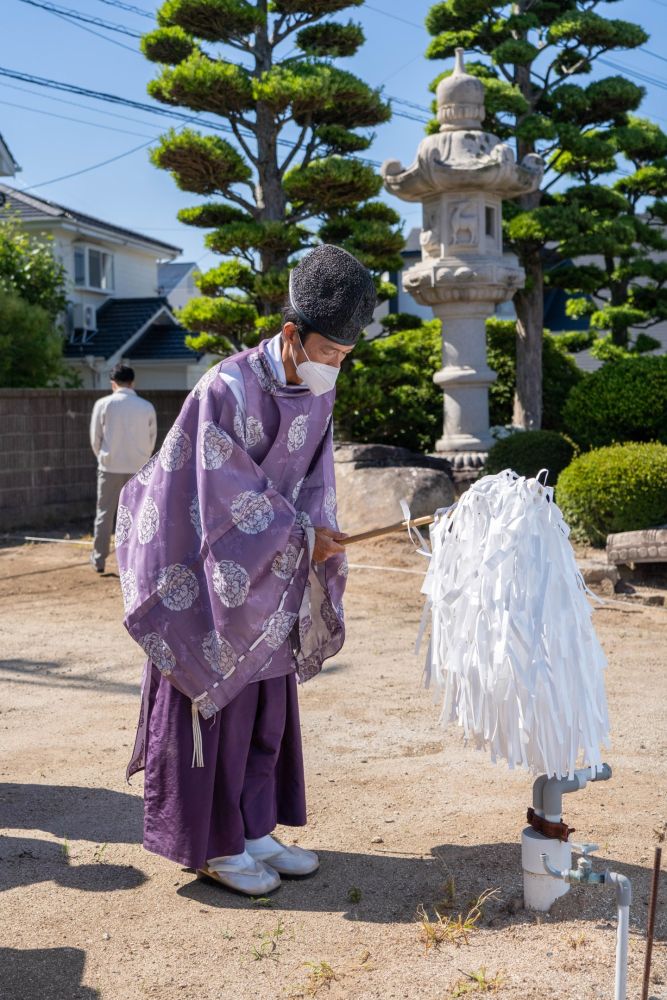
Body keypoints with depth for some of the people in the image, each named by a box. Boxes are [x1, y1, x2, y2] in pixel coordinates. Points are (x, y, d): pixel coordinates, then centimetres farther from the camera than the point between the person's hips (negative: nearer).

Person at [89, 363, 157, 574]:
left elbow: (95, 439, 1)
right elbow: (152, 439, 5)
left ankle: (99, 559, 11)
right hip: (138, 469, 1)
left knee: (104, 514, 8)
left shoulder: (103, 404, -4)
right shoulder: (147, 407, -1)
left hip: (110, 467, -1)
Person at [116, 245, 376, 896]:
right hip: (211, 571, -7)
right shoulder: (228, 390, -22)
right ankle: (214, 846, 14)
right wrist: (302, 537, -15)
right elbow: (227, 499, -21)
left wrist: (316, 536, -11)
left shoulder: (316, 392, 1)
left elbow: (313, 481, 6)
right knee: (217, 705, 1)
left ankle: (255, 831, 25)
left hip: (268, 574, 7)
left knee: (268, 707, 12)